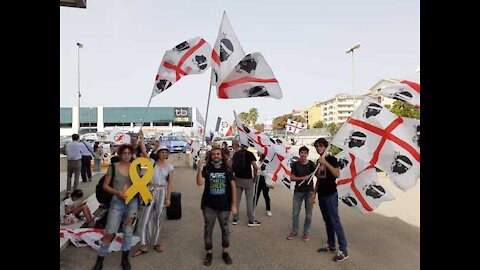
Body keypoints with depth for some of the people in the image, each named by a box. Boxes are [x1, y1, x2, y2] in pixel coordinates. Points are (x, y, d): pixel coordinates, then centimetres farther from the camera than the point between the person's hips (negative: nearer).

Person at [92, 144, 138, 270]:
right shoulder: (113, 167, -6)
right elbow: (105, 186, -3)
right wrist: (117, 192, -16)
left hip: (132, 202, 2)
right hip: (117, 202, -2)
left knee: (128, 230, 11)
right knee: (109, 232, 2)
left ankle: (125, 258, 30)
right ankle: (100, 259, 25)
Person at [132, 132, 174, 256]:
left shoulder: (169, 167, 0)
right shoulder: (152, 162, 0)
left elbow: (170, 183, -1)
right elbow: (144, 151, -10)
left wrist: (168, 198, -6)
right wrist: (141, 138, -15)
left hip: (162, 193, 0)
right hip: (151, 191, 0)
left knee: (158, 219, 11)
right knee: (145, 218, -1)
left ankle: (156, 243, 27)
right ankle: (143, 246, 10)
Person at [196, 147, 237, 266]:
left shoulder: (227, 169, -3)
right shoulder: (206, 169, -5)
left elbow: (233, 186, -2)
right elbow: (200, 183, -18)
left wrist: (234, 204, -5)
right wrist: (199, 168, -30)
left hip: (224, 205, 1)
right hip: (209, 205, 0)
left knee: (225, 228, 14)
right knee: (208, 229, 11)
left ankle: (225, 252, 33)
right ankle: (209, 253, 30)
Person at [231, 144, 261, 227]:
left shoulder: (236, 153, 6)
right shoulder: (249, 154, -8)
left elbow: (231, 165, 6)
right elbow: (255, 167, -17)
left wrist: (234, 174, 14)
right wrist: (255, 177, -4)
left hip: (237, 179, 4)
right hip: (247, 179, -4)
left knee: (236, 199, 12)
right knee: (249, 200, 5)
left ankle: (235, 219, 20)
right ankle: (251, 220, 12)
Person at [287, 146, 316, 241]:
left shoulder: (311, 164, -4)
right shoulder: (295, 164, 0)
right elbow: (292, 178, -1)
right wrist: (302, 178, -16)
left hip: (309, 191, -1)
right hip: (298, 191, 1)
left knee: (308, 214, 7)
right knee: (295, 213, 7)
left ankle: (306, 232, 22)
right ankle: (294, 231, 24)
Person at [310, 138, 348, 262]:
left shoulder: (331, 159, -9)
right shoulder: (318, 161, 11)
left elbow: (337, 174, -23)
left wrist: (325, 163, -26)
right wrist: (314, 193, 14)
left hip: (331, 195, -7)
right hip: (321, 195, 7)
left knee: (335, 222, -4)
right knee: (327, 221, 14)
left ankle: (343, 251, 4)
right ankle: (331, 245, 25)